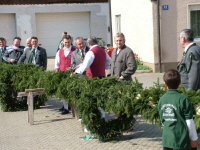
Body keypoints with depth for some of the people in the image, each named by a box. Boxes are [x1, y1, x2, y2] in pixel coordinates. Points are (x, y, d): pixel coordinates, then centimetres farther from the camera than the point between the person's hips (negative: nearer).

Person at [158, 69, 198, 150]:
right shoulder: (183, 99, -13)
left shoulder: (162, 99, 3)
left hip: (166, 140, 5)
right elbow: (189, 122, -10)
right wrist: (194, 138, 1)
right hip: (182, 141, -5)